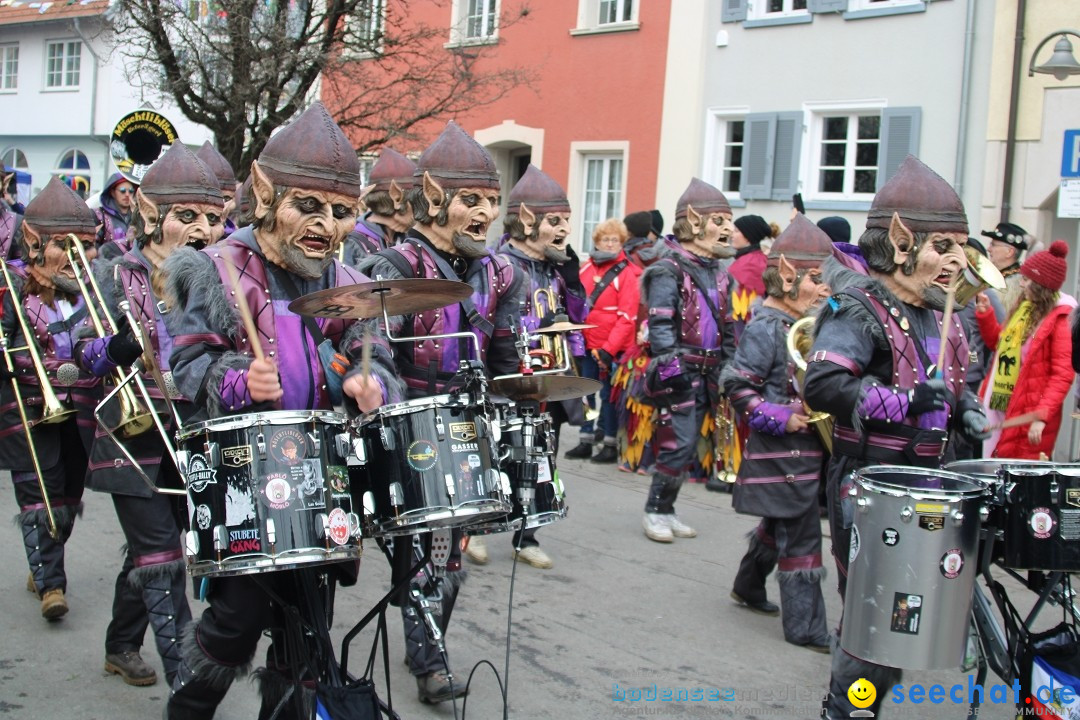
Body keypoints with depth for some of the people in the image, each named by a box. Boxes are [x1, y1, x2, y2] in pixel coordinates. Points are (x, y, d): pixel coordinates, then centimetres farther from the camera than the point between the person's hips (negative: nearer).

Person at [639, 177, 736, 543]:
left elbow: (727, 326, 20)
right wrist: (671, 366, -23)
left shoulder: (718, 273, 15)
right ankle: (654, 511, 5)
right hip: (680, 374, -7)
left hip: (707, 373, 7)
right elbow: (660, 326, -16)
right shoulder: (669, 270, -9)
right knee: (679, 445, -9)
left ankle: (667, 510, 21)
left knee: (687, 447, 10)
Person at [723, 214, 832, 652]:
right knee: (801, 537, -4)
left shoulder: (803, 325, 12)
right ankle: (805, 628, 4)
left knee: (780, 525, 22)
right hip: (781, 454, -9)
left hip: (806, 450, 9)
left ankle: (748, 587, 42)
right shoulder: (765, 327, -16)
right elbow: (737, 385, -19)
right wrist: (781, 418, -22)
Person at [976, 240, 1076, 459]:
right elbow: (1000, 344, 24)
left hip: (1027, 419, -8)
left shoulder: (1060, 319, -14)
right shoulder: (1023, 307, 11)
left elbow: (1063, 375, -20)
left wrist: (1041, 416, -28)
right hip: (999, 410, 8)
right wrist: (986, 314, 10)